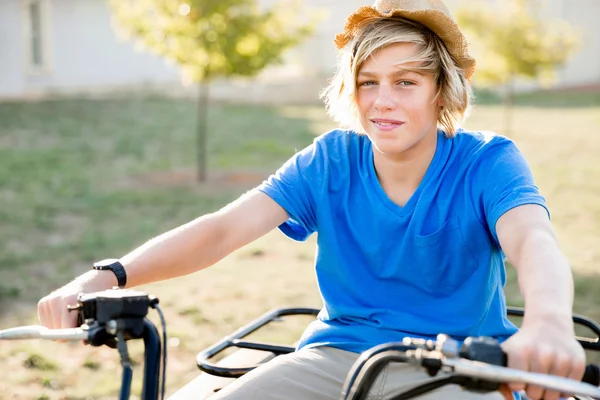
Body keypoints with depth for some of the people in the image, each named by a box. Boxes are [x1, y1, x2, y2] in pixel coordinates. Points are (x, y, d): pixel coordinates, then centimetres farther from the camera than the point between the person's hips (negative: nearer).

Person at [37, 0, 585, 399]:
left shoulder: (487, 162, -8)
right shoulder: (330, 160, -1)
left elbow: (531, 238, -28)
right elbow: (224, 228, -12)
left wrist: (548, 321, -53)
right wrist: (109, 275, -28)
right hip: (338, 355, 3)